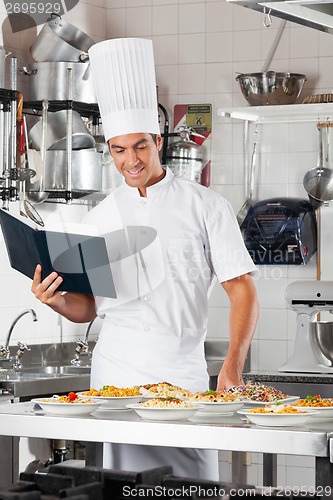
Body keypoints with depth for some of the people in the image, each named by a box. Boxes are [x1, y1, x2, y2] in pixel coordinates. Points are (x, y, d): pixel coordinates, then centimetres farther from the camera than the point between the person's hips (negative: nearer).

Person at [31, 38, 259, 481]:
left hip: (184, 373, -2)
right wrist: (58, 300, -8)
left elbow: (242, 291, -1)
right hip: (116, 374, 2)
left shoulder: (205, 206, 2)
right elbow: (88, 307, 15)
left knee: (195, 482, -8)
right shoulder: (101, 217, 12)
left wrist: (232, 367, -13)